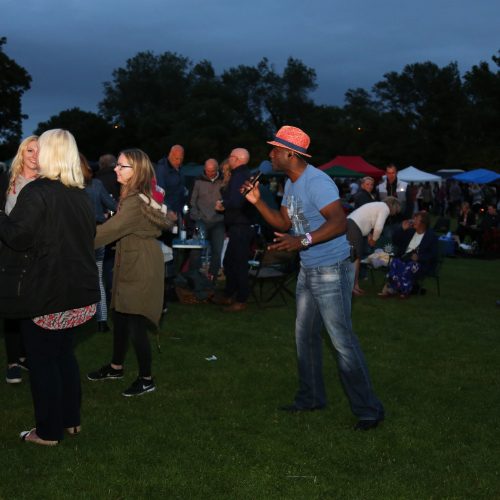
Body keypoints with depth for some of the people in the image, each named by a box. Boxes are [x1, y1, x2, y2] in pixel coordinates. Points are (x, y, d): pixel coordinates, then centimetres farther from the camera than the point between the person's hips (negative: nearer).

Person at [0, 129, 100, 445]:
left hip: (47, 292, -7)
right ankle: (71, 420, 28)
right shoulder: (82, 195, 7)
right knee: (65, 353, 20)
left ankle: (49, 431, 14)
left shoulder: (36, 192, -17)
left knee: (42, 360, 6)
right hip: (80, 289, 7)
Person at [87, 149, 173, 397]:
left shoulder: (136, 202, -23)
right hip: (129, 265, 10)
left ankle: (146, 380, 11)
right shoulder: (136, 196, 9)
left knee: (136, 325, -3)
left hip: (141, 270, -10)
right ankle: (116, 367, 34)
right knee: (120, 317, 18)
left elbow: (108, 231, -26)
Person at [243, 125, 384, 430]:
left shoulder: (316, 182, -20)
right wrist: (258, 202, 2)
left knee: (342, 340, -7)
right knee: (305, 335, 15)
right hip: (308, 271, 10)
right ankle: (311, 398, 30)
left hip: (332, 270, -10)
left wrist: (302, 241, -38)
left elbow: (340, 222, -29)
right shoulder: (291, 184, 11)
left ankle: (369, 410, 2)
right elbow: (283, 223, 14)